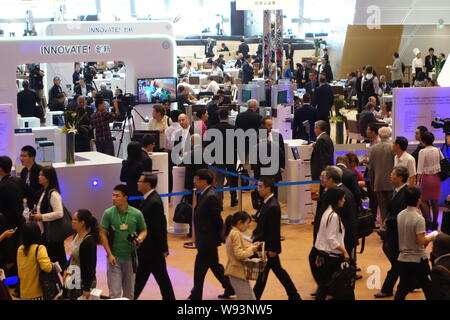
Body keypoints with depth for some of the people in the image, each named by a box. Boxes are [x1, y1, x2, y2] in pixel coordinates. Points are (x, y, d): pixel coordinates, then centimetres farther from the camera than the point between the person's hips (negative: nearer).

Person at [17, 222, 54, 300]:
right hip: (37, 292, -6)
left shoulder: (20, 249, 4)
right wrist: (51, 264, -7)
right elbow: (47, 267, -26)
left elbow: (19, 271, 11)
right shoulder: (39, 248, -16)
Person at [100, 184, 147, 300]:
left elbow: (144, 231, 7)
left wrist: (139, 239, -15)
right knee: (114, 292, -3)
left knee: (129, 292, 14)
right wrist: (109, 254, -10)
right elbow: (103, 234, -3)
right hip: (114, 257, -1)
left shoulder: (136, 214, -4)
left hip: (130, 257, 2)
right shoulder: (108, 213, -6)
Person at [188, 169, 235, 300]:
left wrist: (219, 237, -13)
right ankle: (230, 288, 28)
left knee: (200, 268, -1)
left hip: (207, 240, -10)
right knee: (214, 265, 19)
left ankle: (196, 295, 9)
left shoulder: (210, 197, -21)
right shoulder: (206, 194, 10)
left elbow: (217, 219, -20)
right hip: (206, 240, 10)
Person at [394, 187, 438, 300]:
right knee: (427, 288, 12)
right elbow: (421, 241, -21)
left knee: (402, 289, 9)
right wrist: (432, 236, -4)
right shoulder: (419, 218, -19)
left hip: (403, 258, 6)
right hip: (418, 260, -6)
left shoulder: (400, 215, 3)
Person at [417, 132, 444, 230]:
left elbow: (420, 168, -14)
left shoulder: (422, 152, -13)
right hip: (436, 178, 5)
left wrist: (417, 181, -11)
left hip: (426, 177, -5)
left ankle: (428, 221, -1)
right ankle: (434, 223, 17)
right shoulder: (438, 150, 1)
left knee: (424, 201, 7)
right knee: (435, 201, 11)